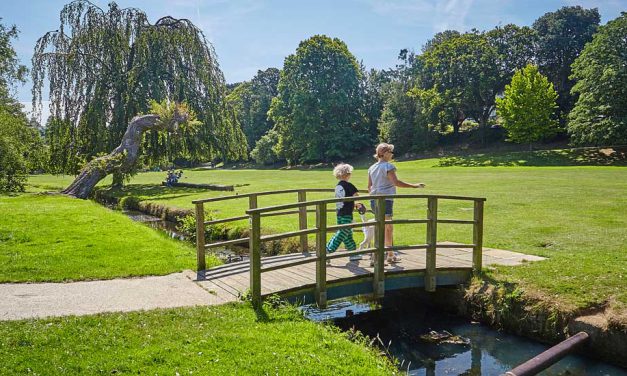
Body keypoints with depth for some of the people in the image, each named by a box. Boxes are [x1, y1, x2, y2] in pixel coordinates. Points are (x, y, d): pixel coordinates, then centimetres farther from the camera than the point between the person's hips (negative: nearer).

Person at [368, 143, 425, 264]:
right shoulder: (388, 166, -10)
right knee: (382, 229, -3)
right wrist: (414, 185, -13)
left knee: (389, 227, 18)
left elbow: (369, 186, 15)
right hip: (385, 200, -8)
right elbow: (396, 182, -17)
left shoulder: (372, 168, 12)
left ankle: (390, 255, 23)